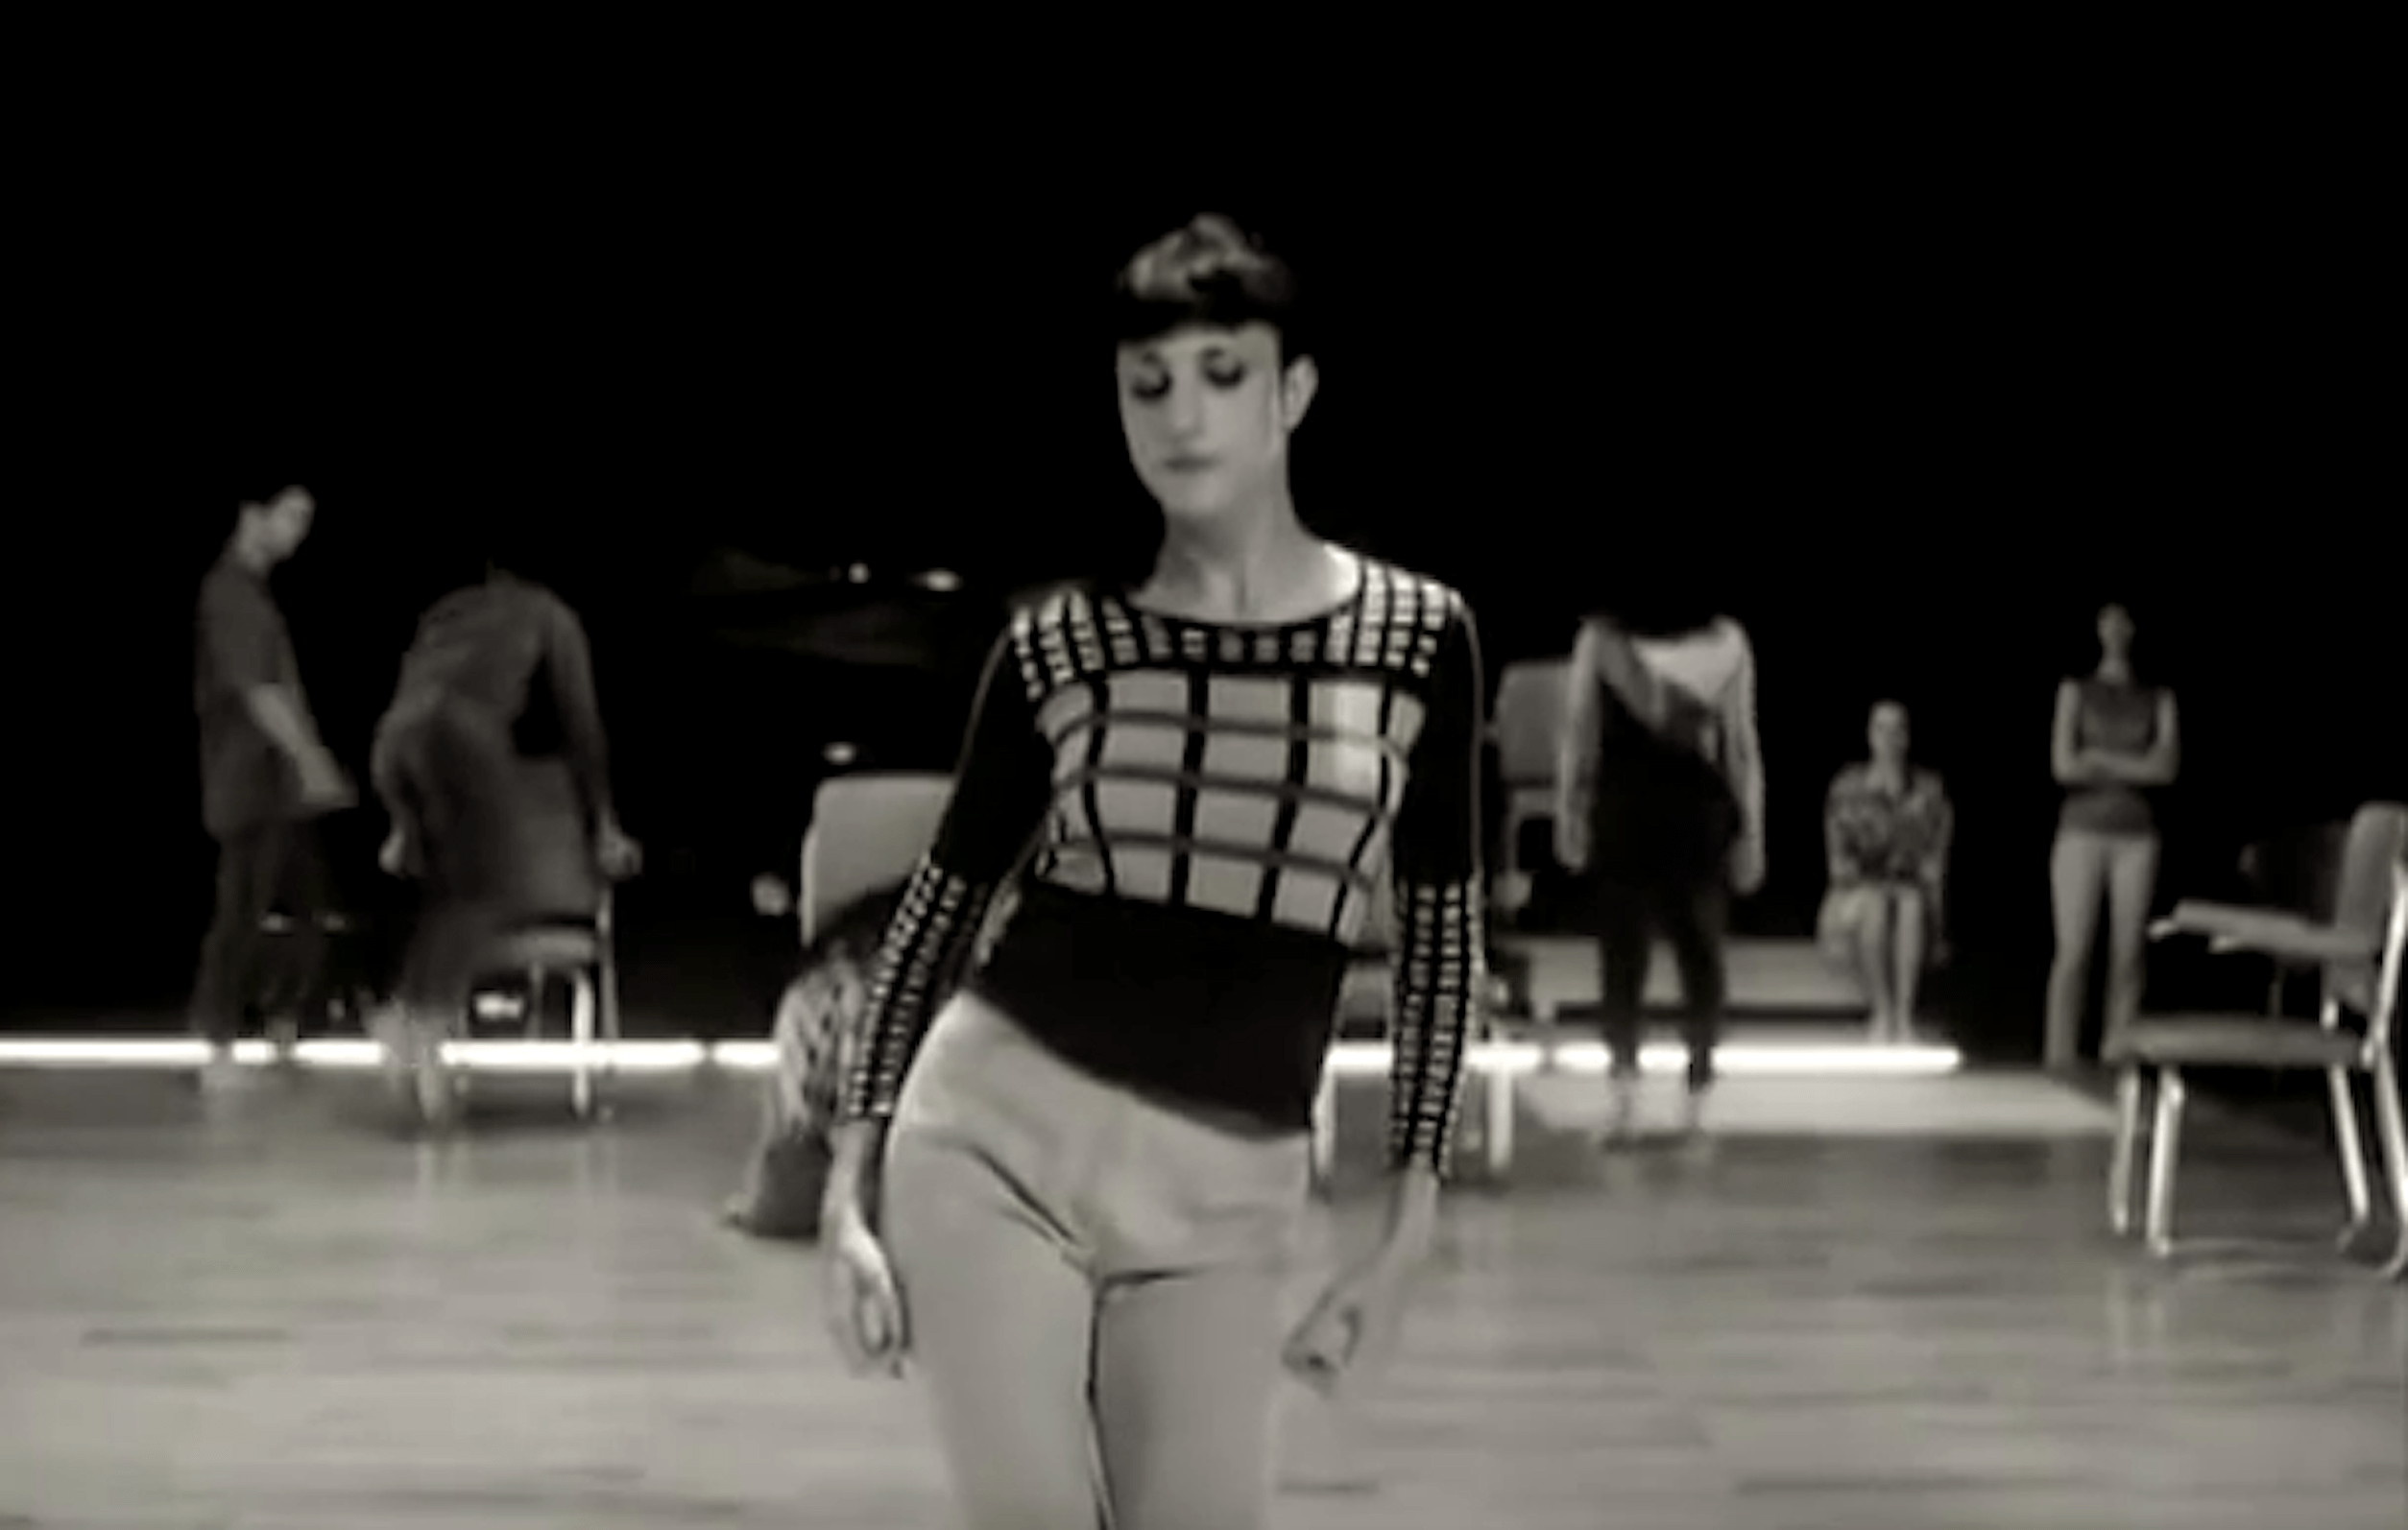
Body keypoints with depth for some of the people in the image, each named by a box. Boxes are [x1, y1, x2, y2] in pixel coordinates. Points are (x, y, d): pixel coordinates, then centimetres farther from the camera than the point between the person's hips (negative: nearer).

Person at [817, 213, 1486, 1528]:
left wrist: (1404, 1232, 2)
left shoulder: (1417, 638, 0)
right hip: (995, 1134, 0)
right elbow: (938, 910, 7)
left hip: (1224, 1192, 1)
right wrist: (850, 1191, 0)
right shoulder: (1058, 645, 0)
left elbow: (1440, 941, 6)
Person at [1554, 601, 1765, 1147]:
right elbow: (1740, 743, 1)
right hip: (1699, 814, 1)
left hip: (1624, 812, -1)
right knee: (1699, 951, 10)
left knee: (1622, 950, 5)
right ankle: (1695, 1097, 10)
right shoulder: (1725, 641, 0)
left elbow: (1578, 734, -1)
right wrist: (1751, 832, 5)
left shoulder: (1600, 637, -2)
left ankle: (1625, 1072, -14)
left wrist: (1569, 814, 6)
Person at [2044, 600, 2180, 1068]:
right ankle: (2060, 1057, -6)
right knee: (2073, 954, -8)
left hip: (2136, 836, 2)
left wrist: (2099, 759, -6)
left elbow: (2167, 768, -4)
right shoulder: (2076, 690, 7)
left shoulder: (2159, 699, 11)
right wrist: (2132, 765, -4)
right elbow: (2063, 765, -4)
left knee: (2127, 956, -2)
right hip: (2082, 830, -1)